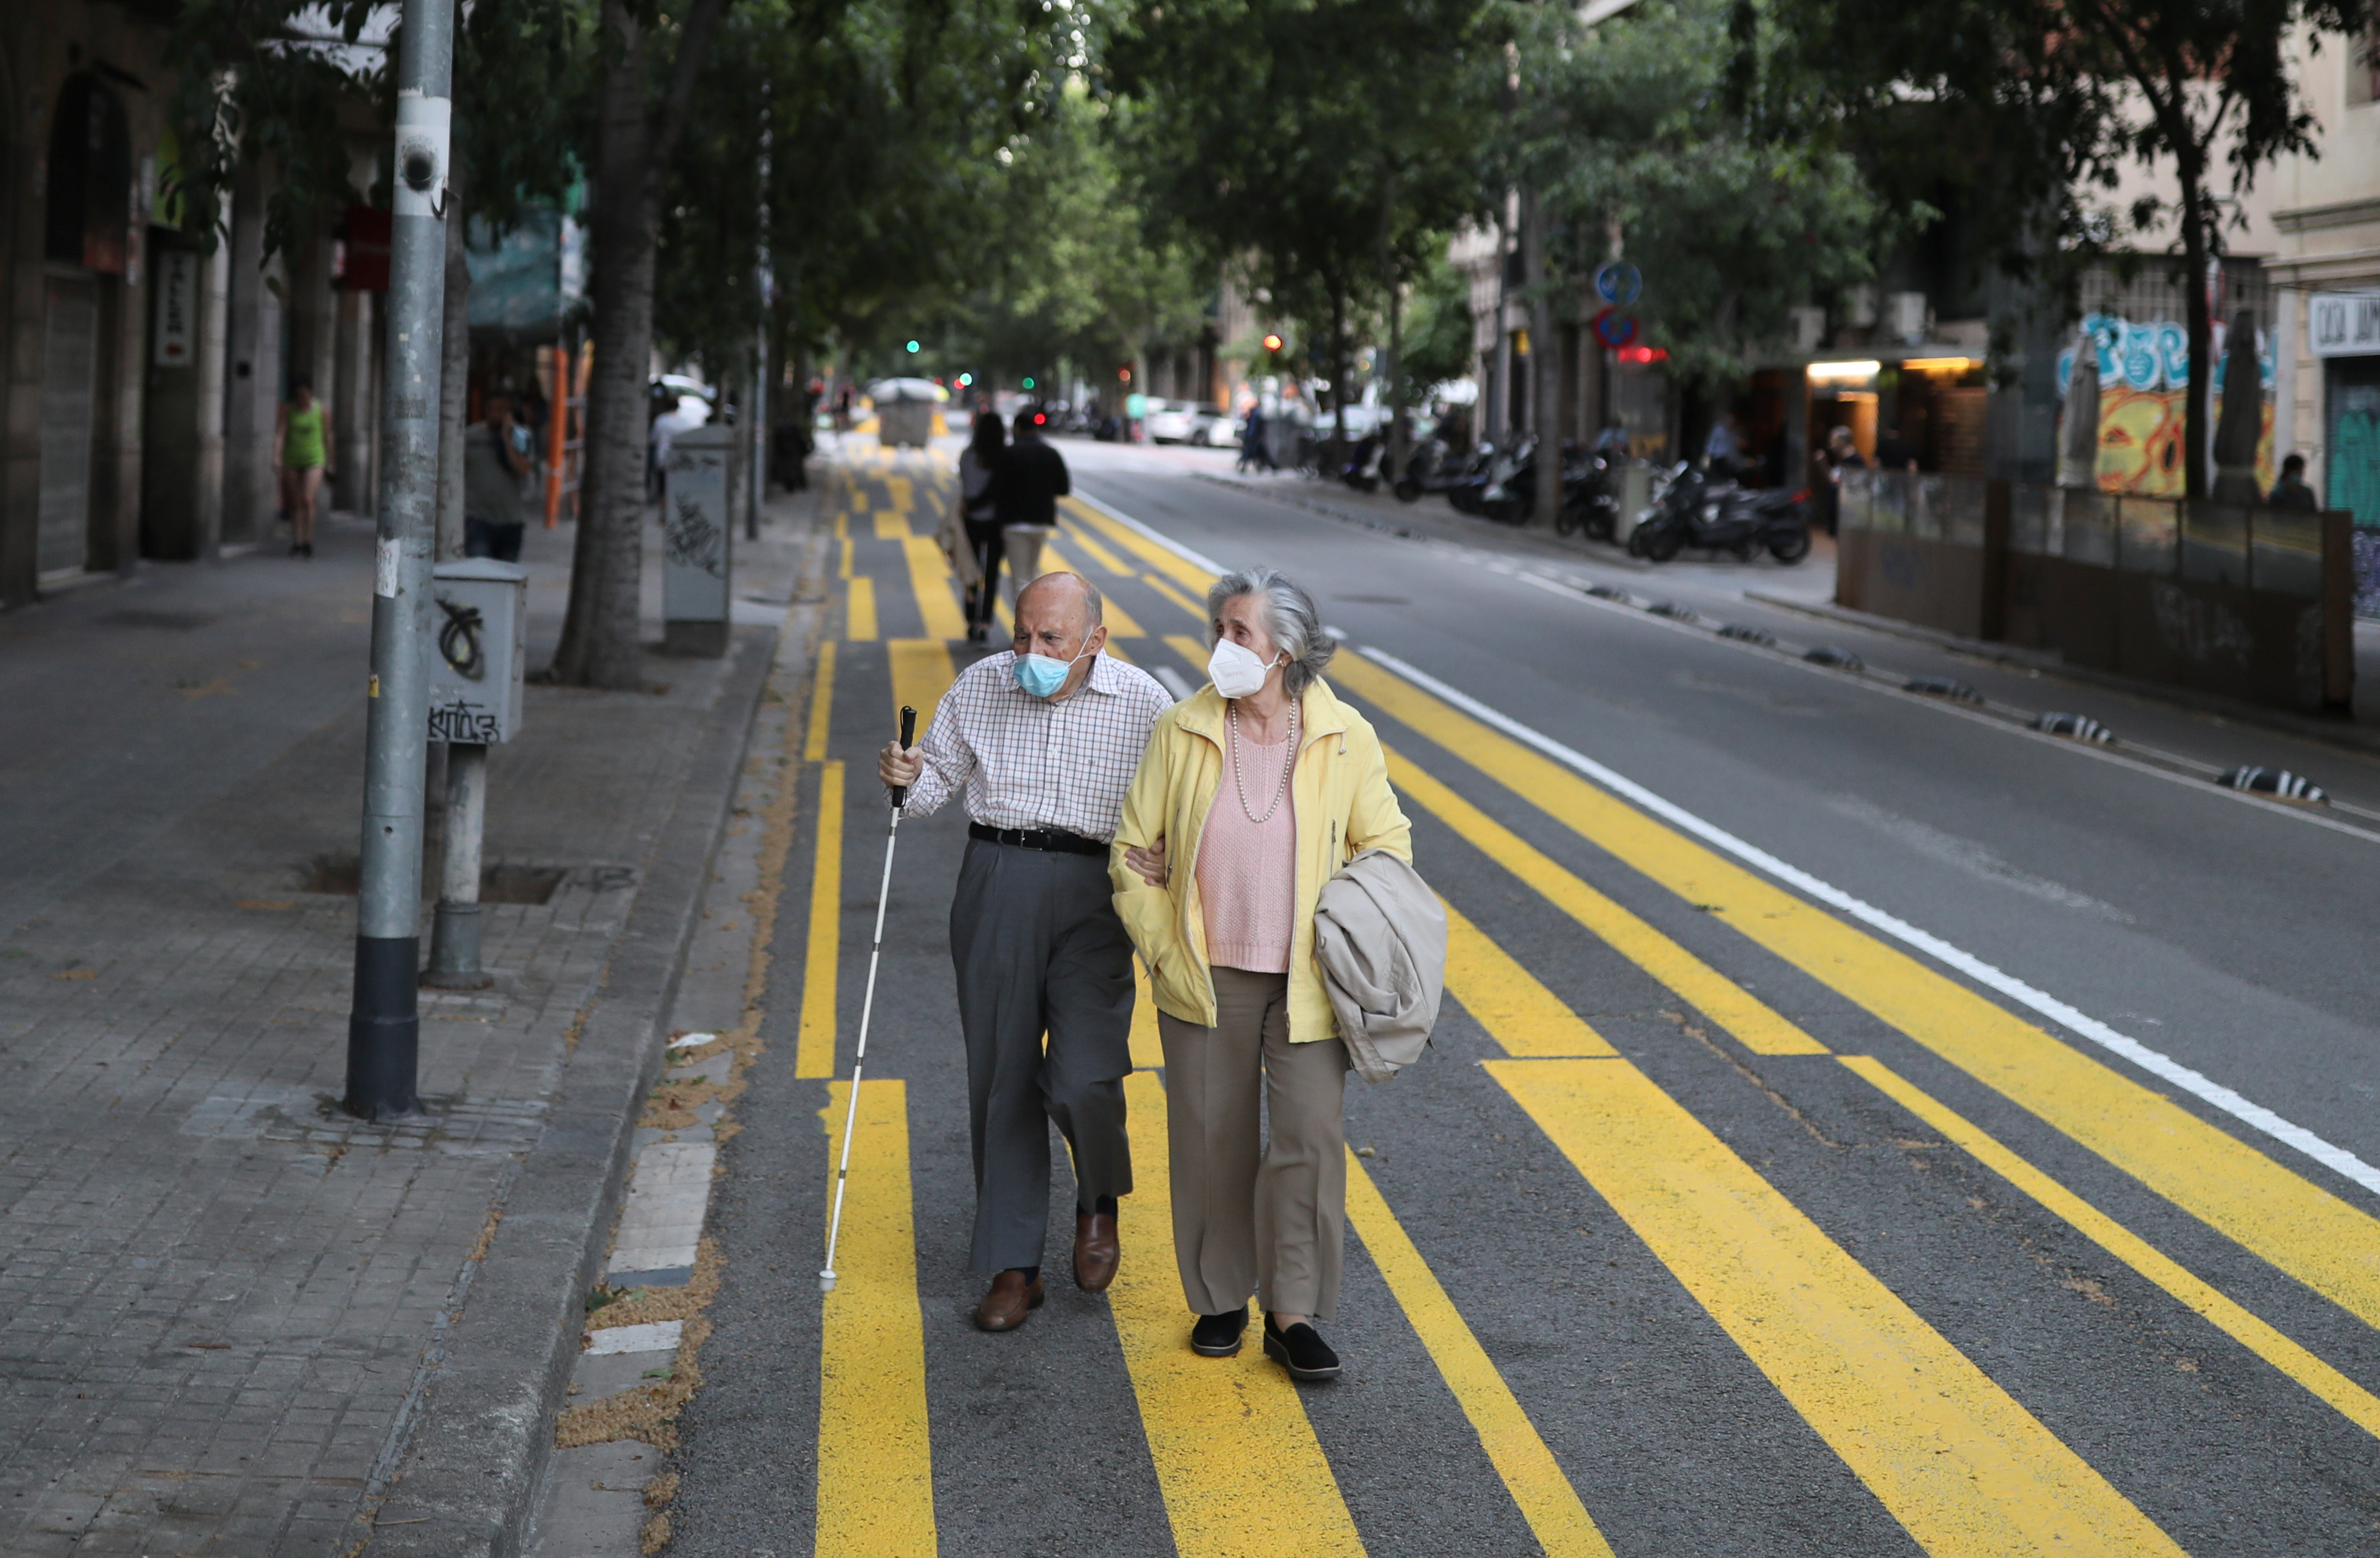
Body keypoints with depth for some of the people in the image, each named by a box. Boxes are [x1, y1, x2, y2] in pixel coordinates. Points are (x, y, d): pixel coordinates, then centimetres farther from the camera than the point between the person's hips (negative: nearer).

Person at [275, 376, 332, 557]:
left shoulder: (320, 409, 0)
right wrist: (277, 460, -21)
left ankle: (308, 542, -9)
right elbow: (279, 435, -9)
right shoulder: (286, 409, -1)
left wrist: (329, 463, 13)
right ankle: (297, 543, 13)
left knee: (308, 500, -16)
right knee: (295, 504, 5)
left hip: (314, 460, -1)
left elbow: (327, 438, 9)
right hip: (291, 461, 1)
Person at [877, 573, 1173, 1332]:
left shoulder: (1141, 702, -1)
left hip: (1091, 894, -3)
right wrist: (908, 776, -8)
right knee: (1000, 1076, 5)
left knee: (1083, 1080, -14)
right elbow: (940, 779, 14)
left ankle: (1100, 1202, 20)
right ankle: (1013, 1267, 16)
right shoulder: (979, 686, 5)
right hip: (994, 882, 3)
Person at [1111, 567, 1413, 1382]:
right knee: (1213, 1143, 9)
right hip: (1207, 979, 1)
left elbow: (1386, 841, 8)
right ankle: (1221, 1299, 26)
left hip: (1305, 981, -1)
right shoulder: (1182, 732, -4)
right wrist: (1162, 950, -2)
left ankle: (1293, 1314, 5)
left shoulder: (1346, 739, -5)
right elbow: (1133, 853, 3)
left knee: (1311, 1138, -6)